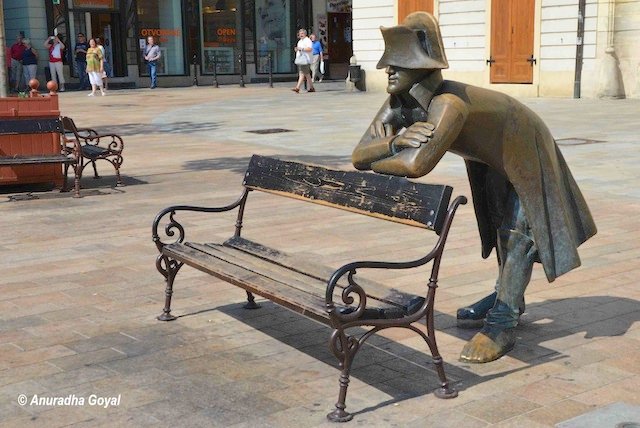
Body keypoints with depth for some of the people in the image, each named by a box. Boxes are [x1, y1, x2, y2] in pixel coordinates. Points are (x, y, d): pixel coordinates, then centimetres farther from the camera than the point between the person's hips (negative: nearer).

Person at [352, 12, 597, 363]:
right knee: (501, 224, 21)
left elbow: (417, 164, -58)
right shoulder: (397, 106, -21)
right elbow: (358, 155, -29)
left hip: (523, 147, -8)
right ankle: (508, 298, 38)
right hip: (489, 155, 8)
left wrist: (375, 163, -38)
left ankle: (502, 324, -5)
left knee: (519, 231, -10)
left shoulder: (448, 104, -45)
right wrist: (394, 141, -50)